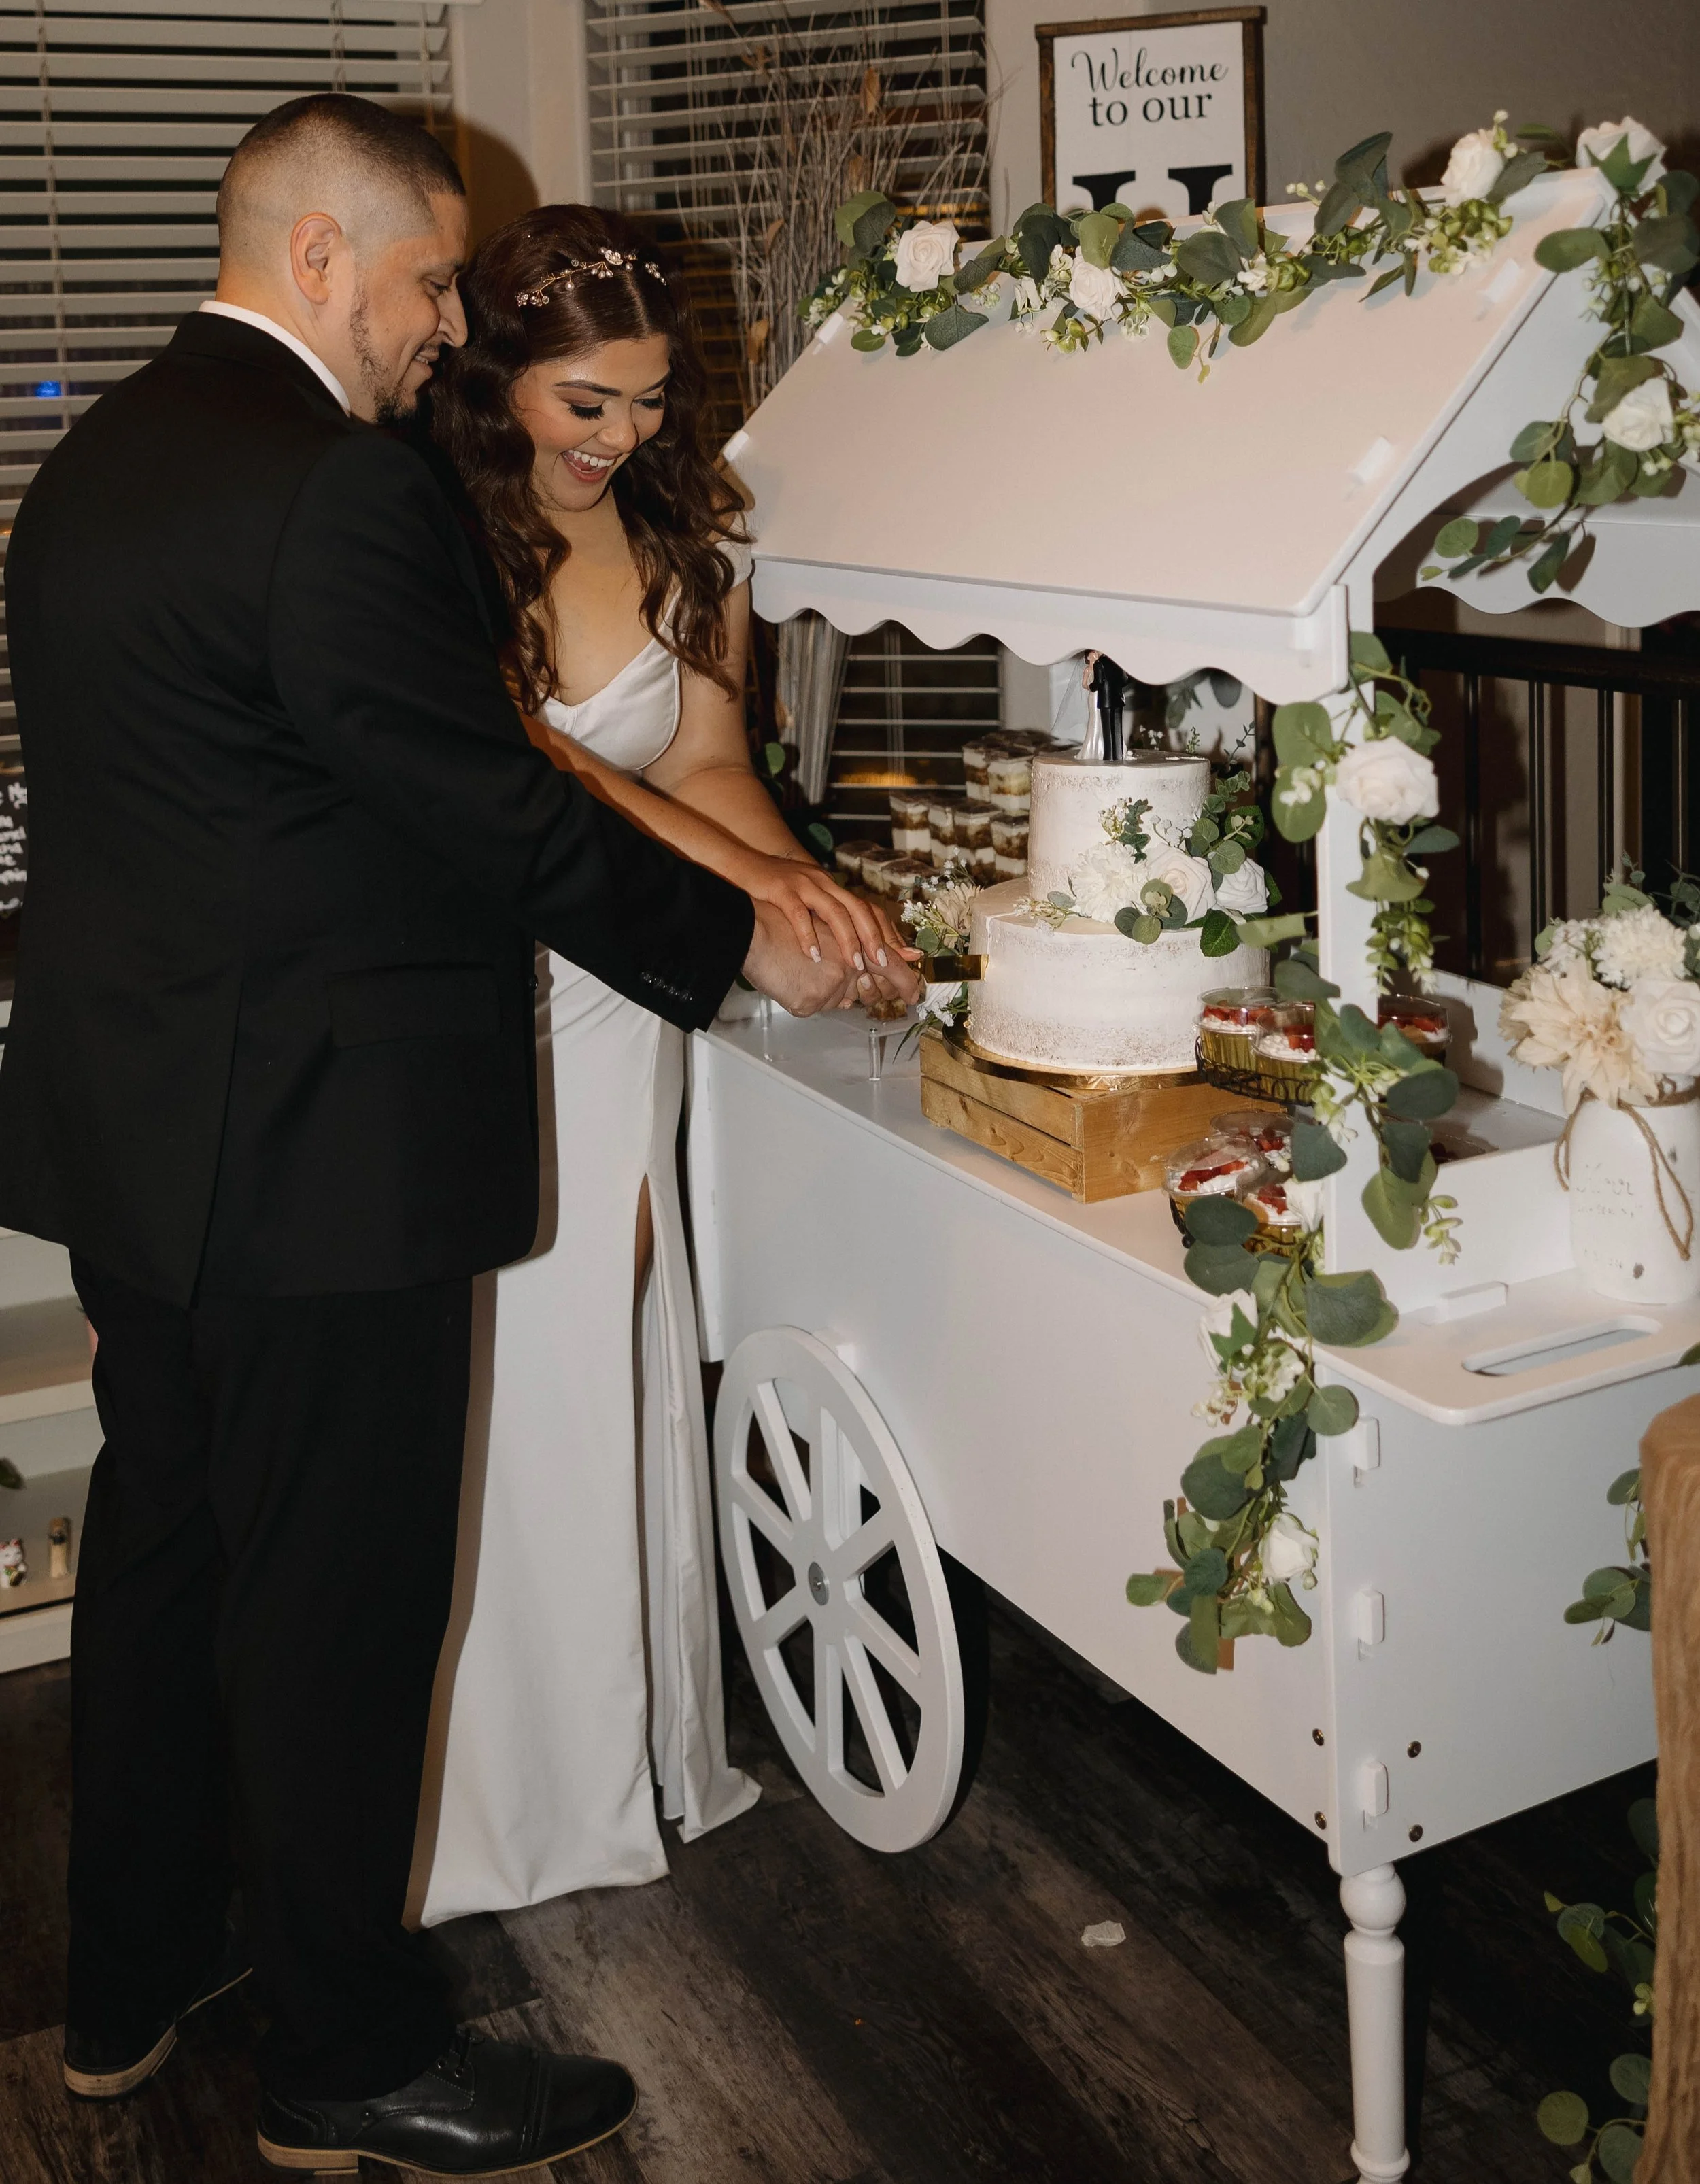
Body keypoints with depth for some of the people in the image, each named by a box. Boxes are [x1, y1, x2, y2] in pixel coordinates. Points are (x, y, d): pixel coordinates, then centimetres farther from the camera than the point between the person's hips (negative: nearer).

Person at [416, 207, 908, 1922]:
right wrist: (742, 874, -27)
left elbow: (701, 759, 7)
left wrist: (802, 877, -14)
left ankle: (630, 1743, 27)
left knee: (612, 1362, 10)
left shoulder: (690, 544, 8)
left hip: (614, 1007, 4)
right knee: (489, 1382, 2)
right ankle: (500, 1789, 20)